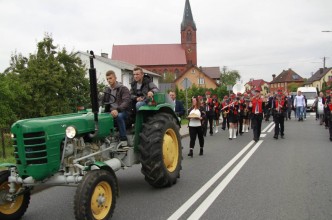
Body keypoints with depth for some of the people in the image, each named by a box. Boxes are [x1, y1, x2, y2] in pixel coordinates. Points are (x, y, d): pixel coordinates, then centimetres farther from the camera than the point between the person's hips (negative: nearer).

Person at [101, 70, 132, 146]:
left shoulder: (123, 89, -5)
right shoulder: (107, 90, 15)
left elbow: (126, 102, -20)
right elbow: (102, 102, 18)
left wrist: (117, 110, -36)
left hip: (123, 111, -5)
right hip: (111, 112, 5)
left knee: (119, 116, -39)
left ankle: (124, 139, -29)